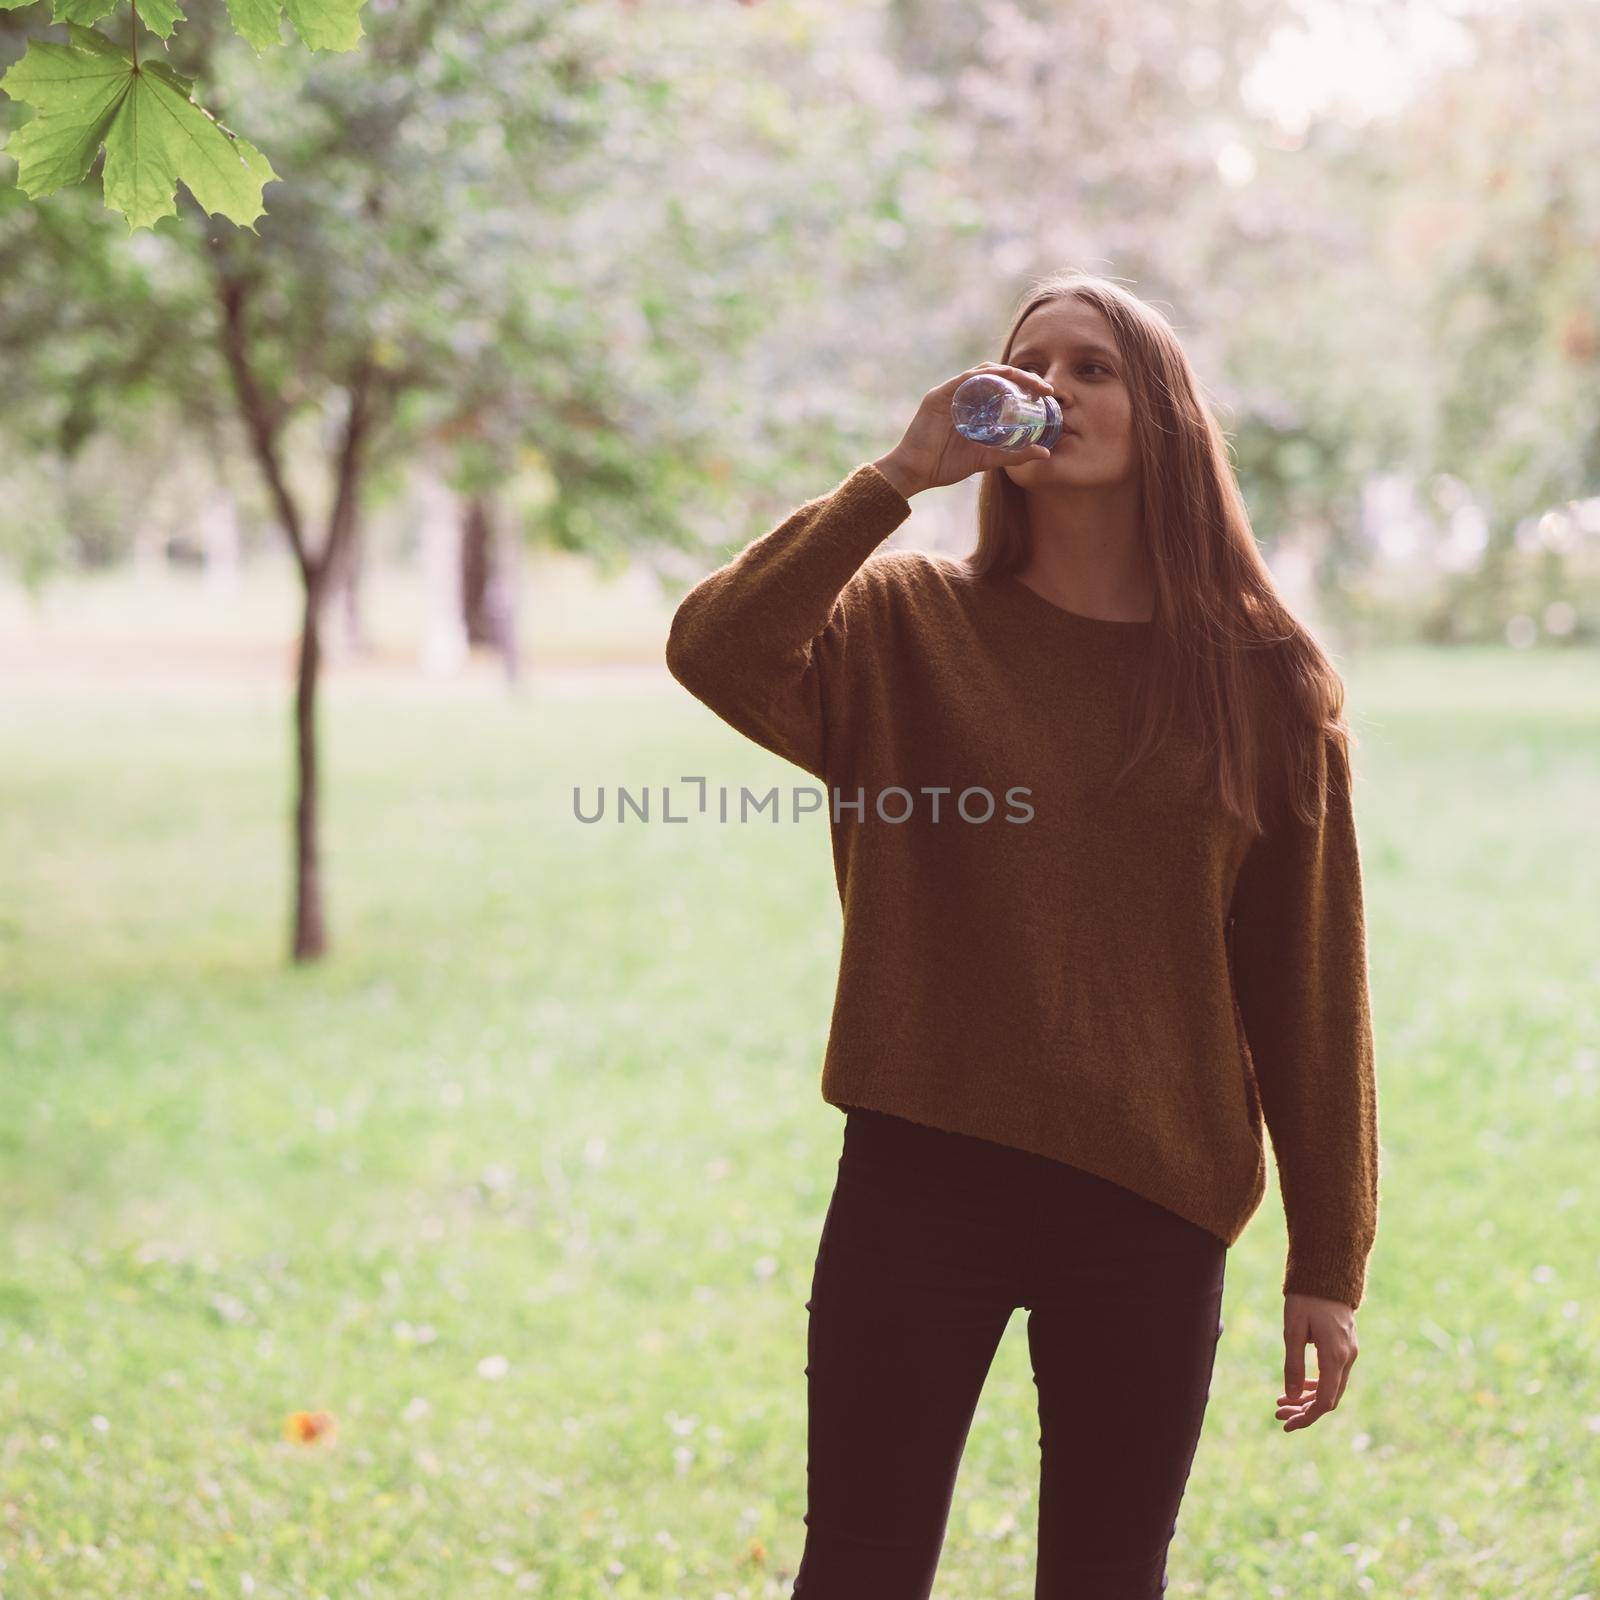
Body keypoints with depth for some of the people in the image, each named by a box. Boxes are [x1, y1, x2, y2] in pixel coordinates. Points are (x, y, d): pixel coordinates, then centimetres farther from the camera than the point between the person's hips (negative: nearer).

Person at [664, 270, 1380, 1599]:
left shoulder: (1259, 684, 2)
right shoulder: (907, 626, 2)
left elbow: (1313, 987, 3)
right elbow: (714, 650, -19)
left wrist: (1328, 1261, 2)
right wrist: (903, 472, -19)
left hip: (1152, 1204, 1)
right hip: (922, 1181, 0)